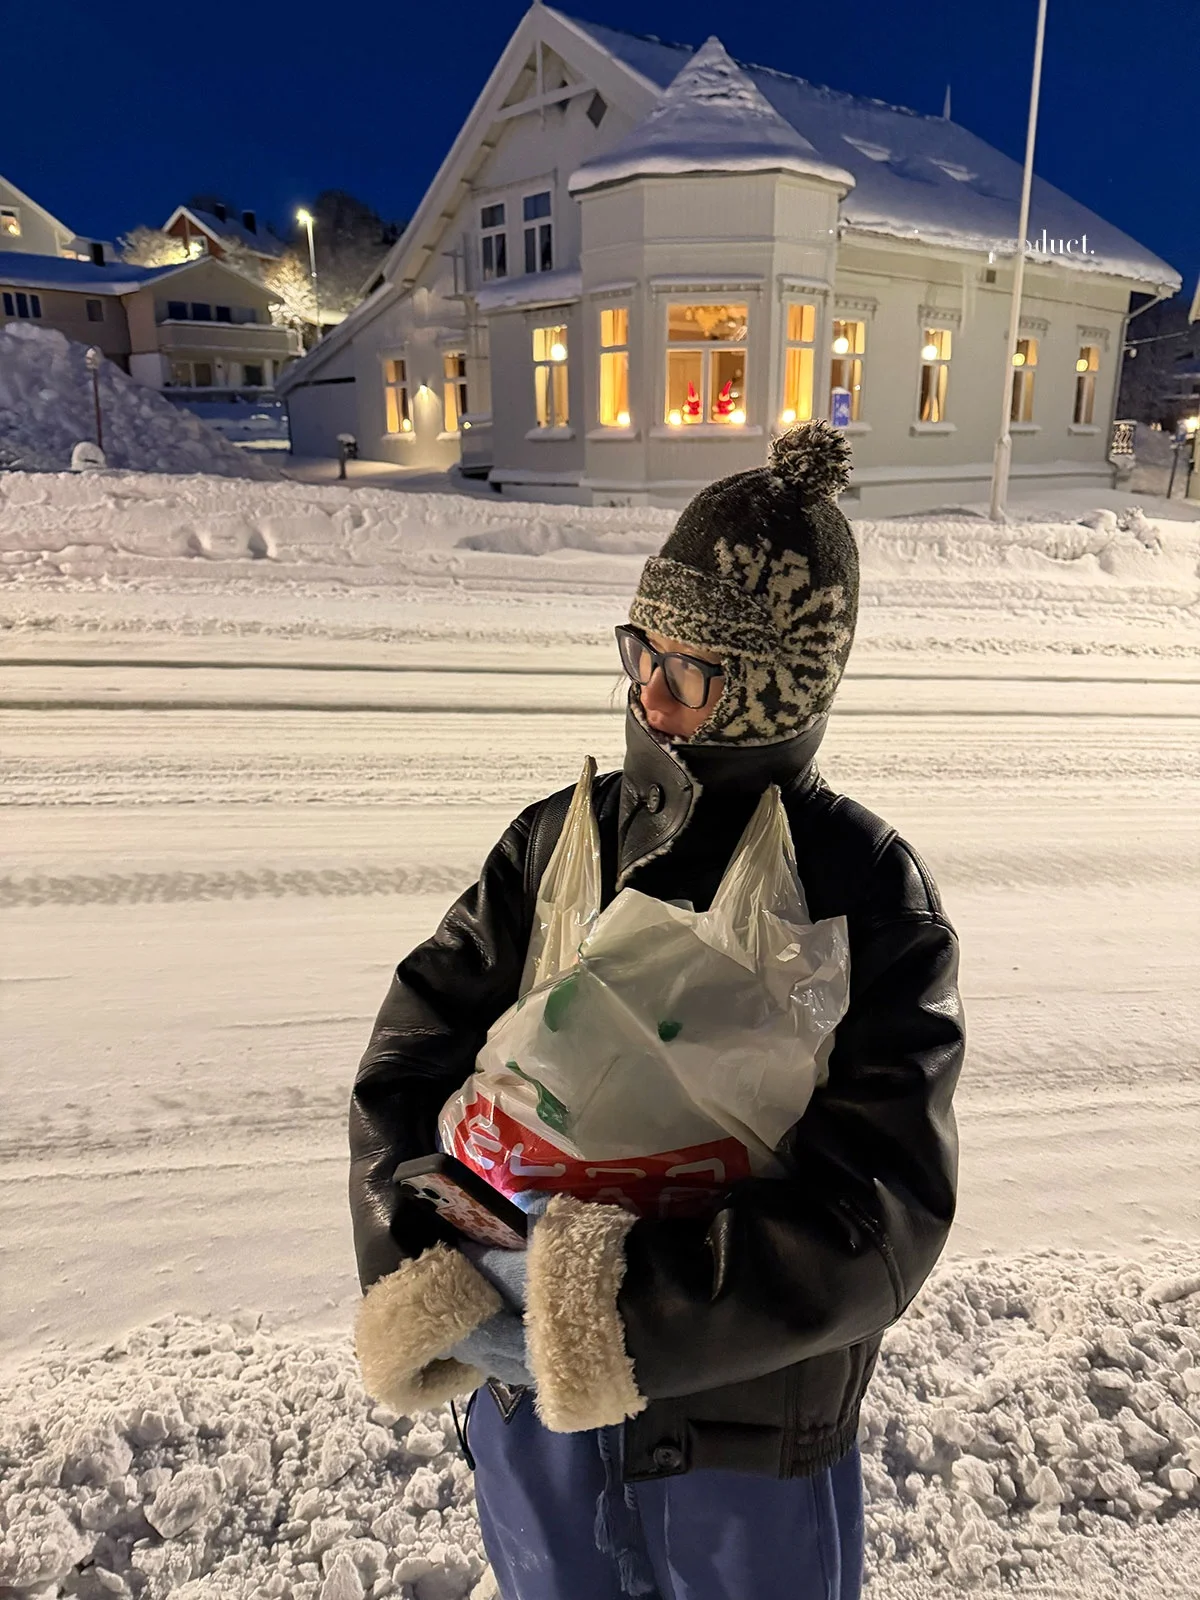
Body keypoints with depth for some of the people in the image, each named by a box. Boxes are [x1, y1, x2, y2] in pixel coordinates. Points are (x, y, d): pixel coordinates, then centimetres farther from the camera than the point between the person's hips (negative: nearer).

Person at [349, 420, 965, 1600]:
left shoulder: (868, 891, -18)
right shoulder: (562, 838, -8)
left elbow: (882, 1209, -24)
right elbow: (411, 1055, -9)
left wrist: (621, 1311, -31)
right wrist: (419, 1290, -22)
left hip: (750, 1435, -2)